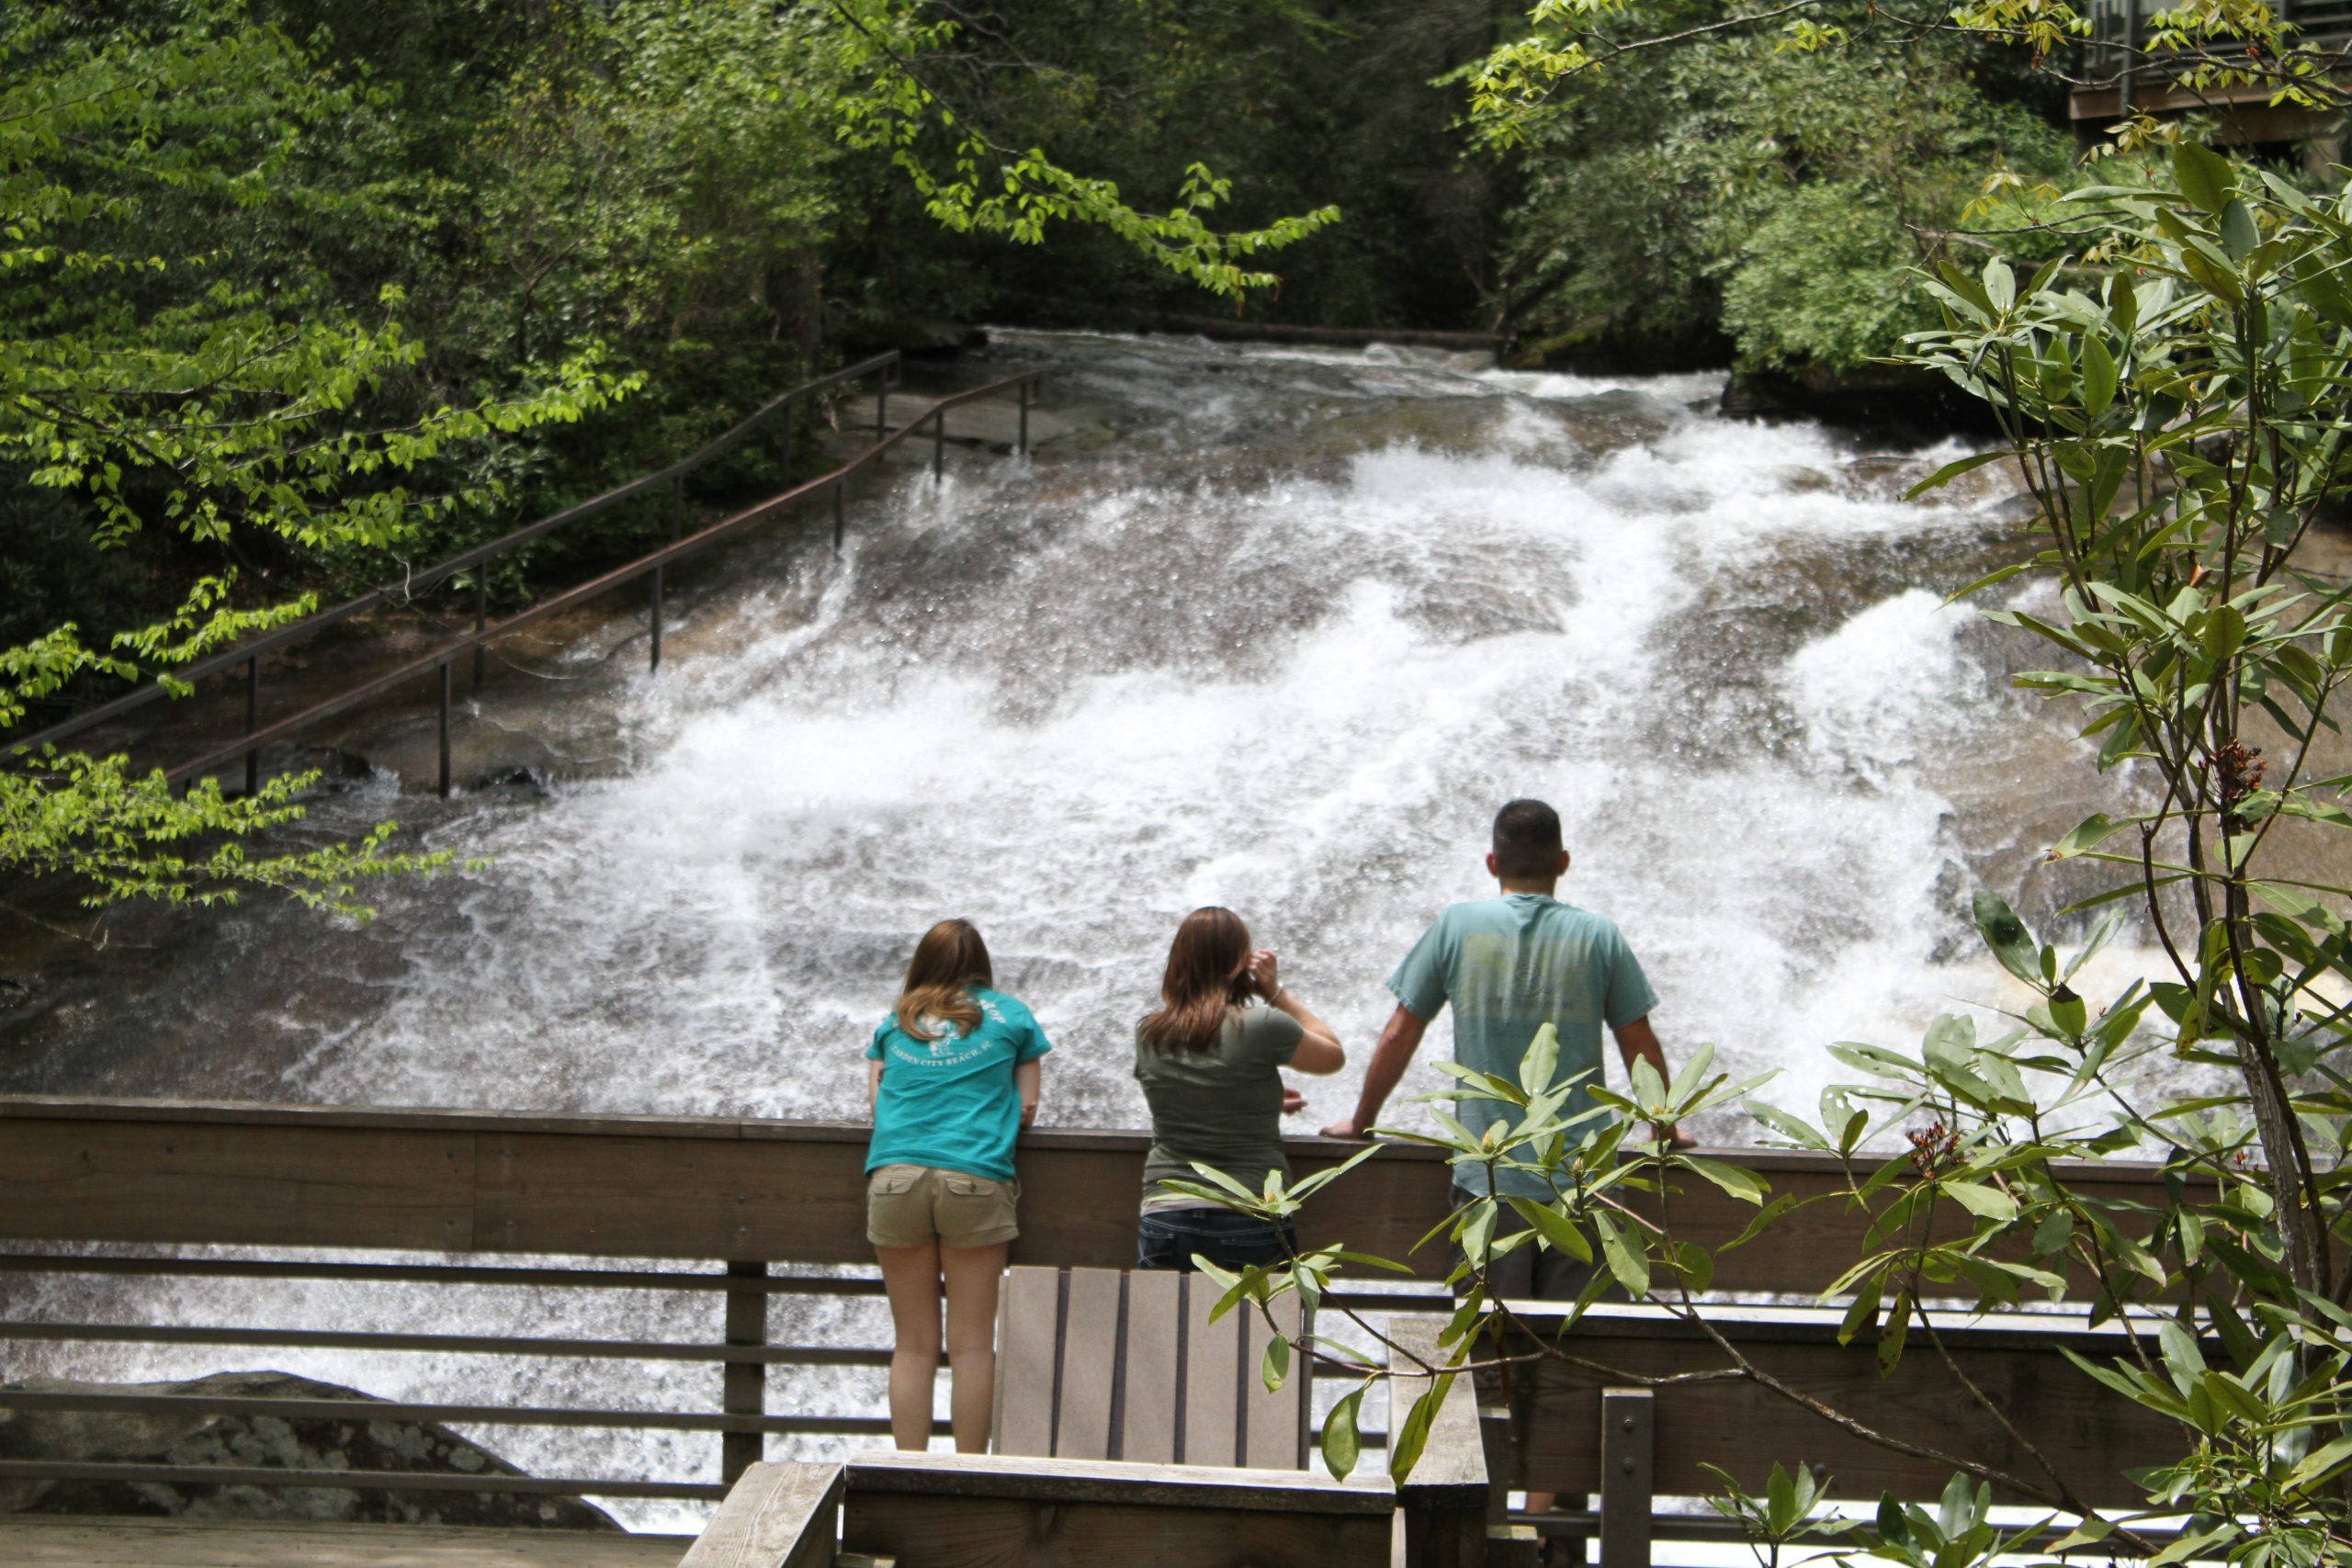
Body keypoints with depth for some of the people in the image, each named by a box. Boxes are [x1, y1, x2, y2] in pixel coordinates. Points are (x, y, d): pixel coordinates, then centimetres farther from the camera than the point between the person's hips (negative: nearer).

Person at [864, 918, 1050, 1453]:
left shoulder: (895, 1021, 20)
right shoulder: (1009, 1016, 14)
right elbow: (1026, 1108, 13)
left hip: (893, 1177, 2)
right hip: (974, 1179, -2)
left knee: (912, 1345, 9)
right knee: (972, 1344, 3)